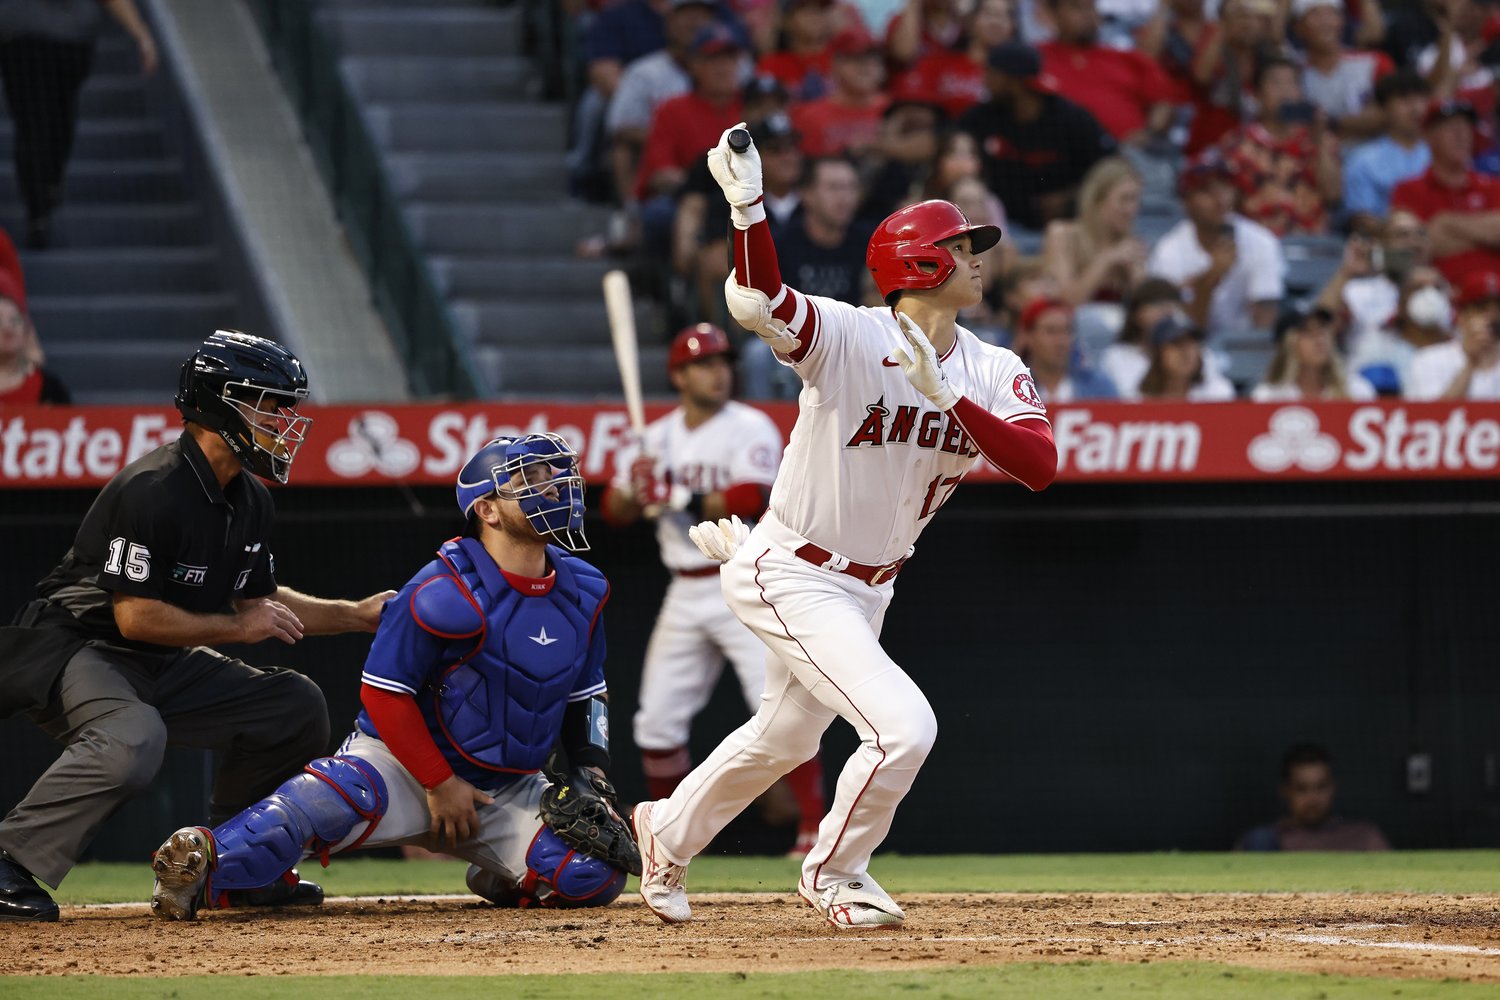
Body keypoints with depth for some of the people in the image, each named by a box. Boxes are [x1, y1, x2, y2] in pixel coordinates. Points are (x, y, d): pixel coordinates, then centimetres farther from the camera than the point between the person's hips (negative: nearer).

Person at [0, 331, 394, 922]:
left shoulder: (249, 499, 7)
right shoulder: (153, 490, -23)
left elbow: (262, 600, 21)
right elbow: (136, 617, -26)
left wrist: (356, 615, 11)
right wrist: (238, 627, -16)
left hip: (165, 669, 10)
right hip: (75, 648, -10)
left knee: (296, 706, 5)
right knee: (133, 739, -39)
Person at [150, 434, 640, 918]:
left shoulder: (580, 591, 2)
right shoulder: (447, 593, -20)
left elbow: (587, 696, 17)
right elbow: (383, 690, -16)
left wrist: (589, 774, 2)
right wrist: (439, 784, -16)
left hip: (507, 787, 6)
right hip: (408, 762, -6)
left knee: (596, 877, -15)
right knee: (339, 797, -39)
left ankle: (502, 877, 16)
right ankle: (204, 863, -33)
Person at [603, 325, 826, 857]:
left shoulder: (751, 429, -6)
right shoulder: (658, 438, 12)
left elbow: (752, 498, -22)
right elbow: (616, 511, 11)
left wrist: (678, 499, -19)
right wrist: (633, 487, -11)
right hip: (686, 593, 6)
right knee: (658, 720, 7)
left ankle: (815, 828, -13)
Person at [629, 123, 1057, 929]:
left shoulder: (992, 373, -5)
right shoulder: (850, 338, -22)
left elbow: (1039, 465, -21)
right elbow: (760, 300, -40)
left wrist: (946, 395, -32)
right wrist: (748, 204, -54)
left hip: (867, 586, 8)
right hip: (789, 578, -8)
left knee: (786, 738, 25)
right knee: (903, 726, -17)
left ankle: (668, 833, 49)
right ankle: (832, 876, 7)